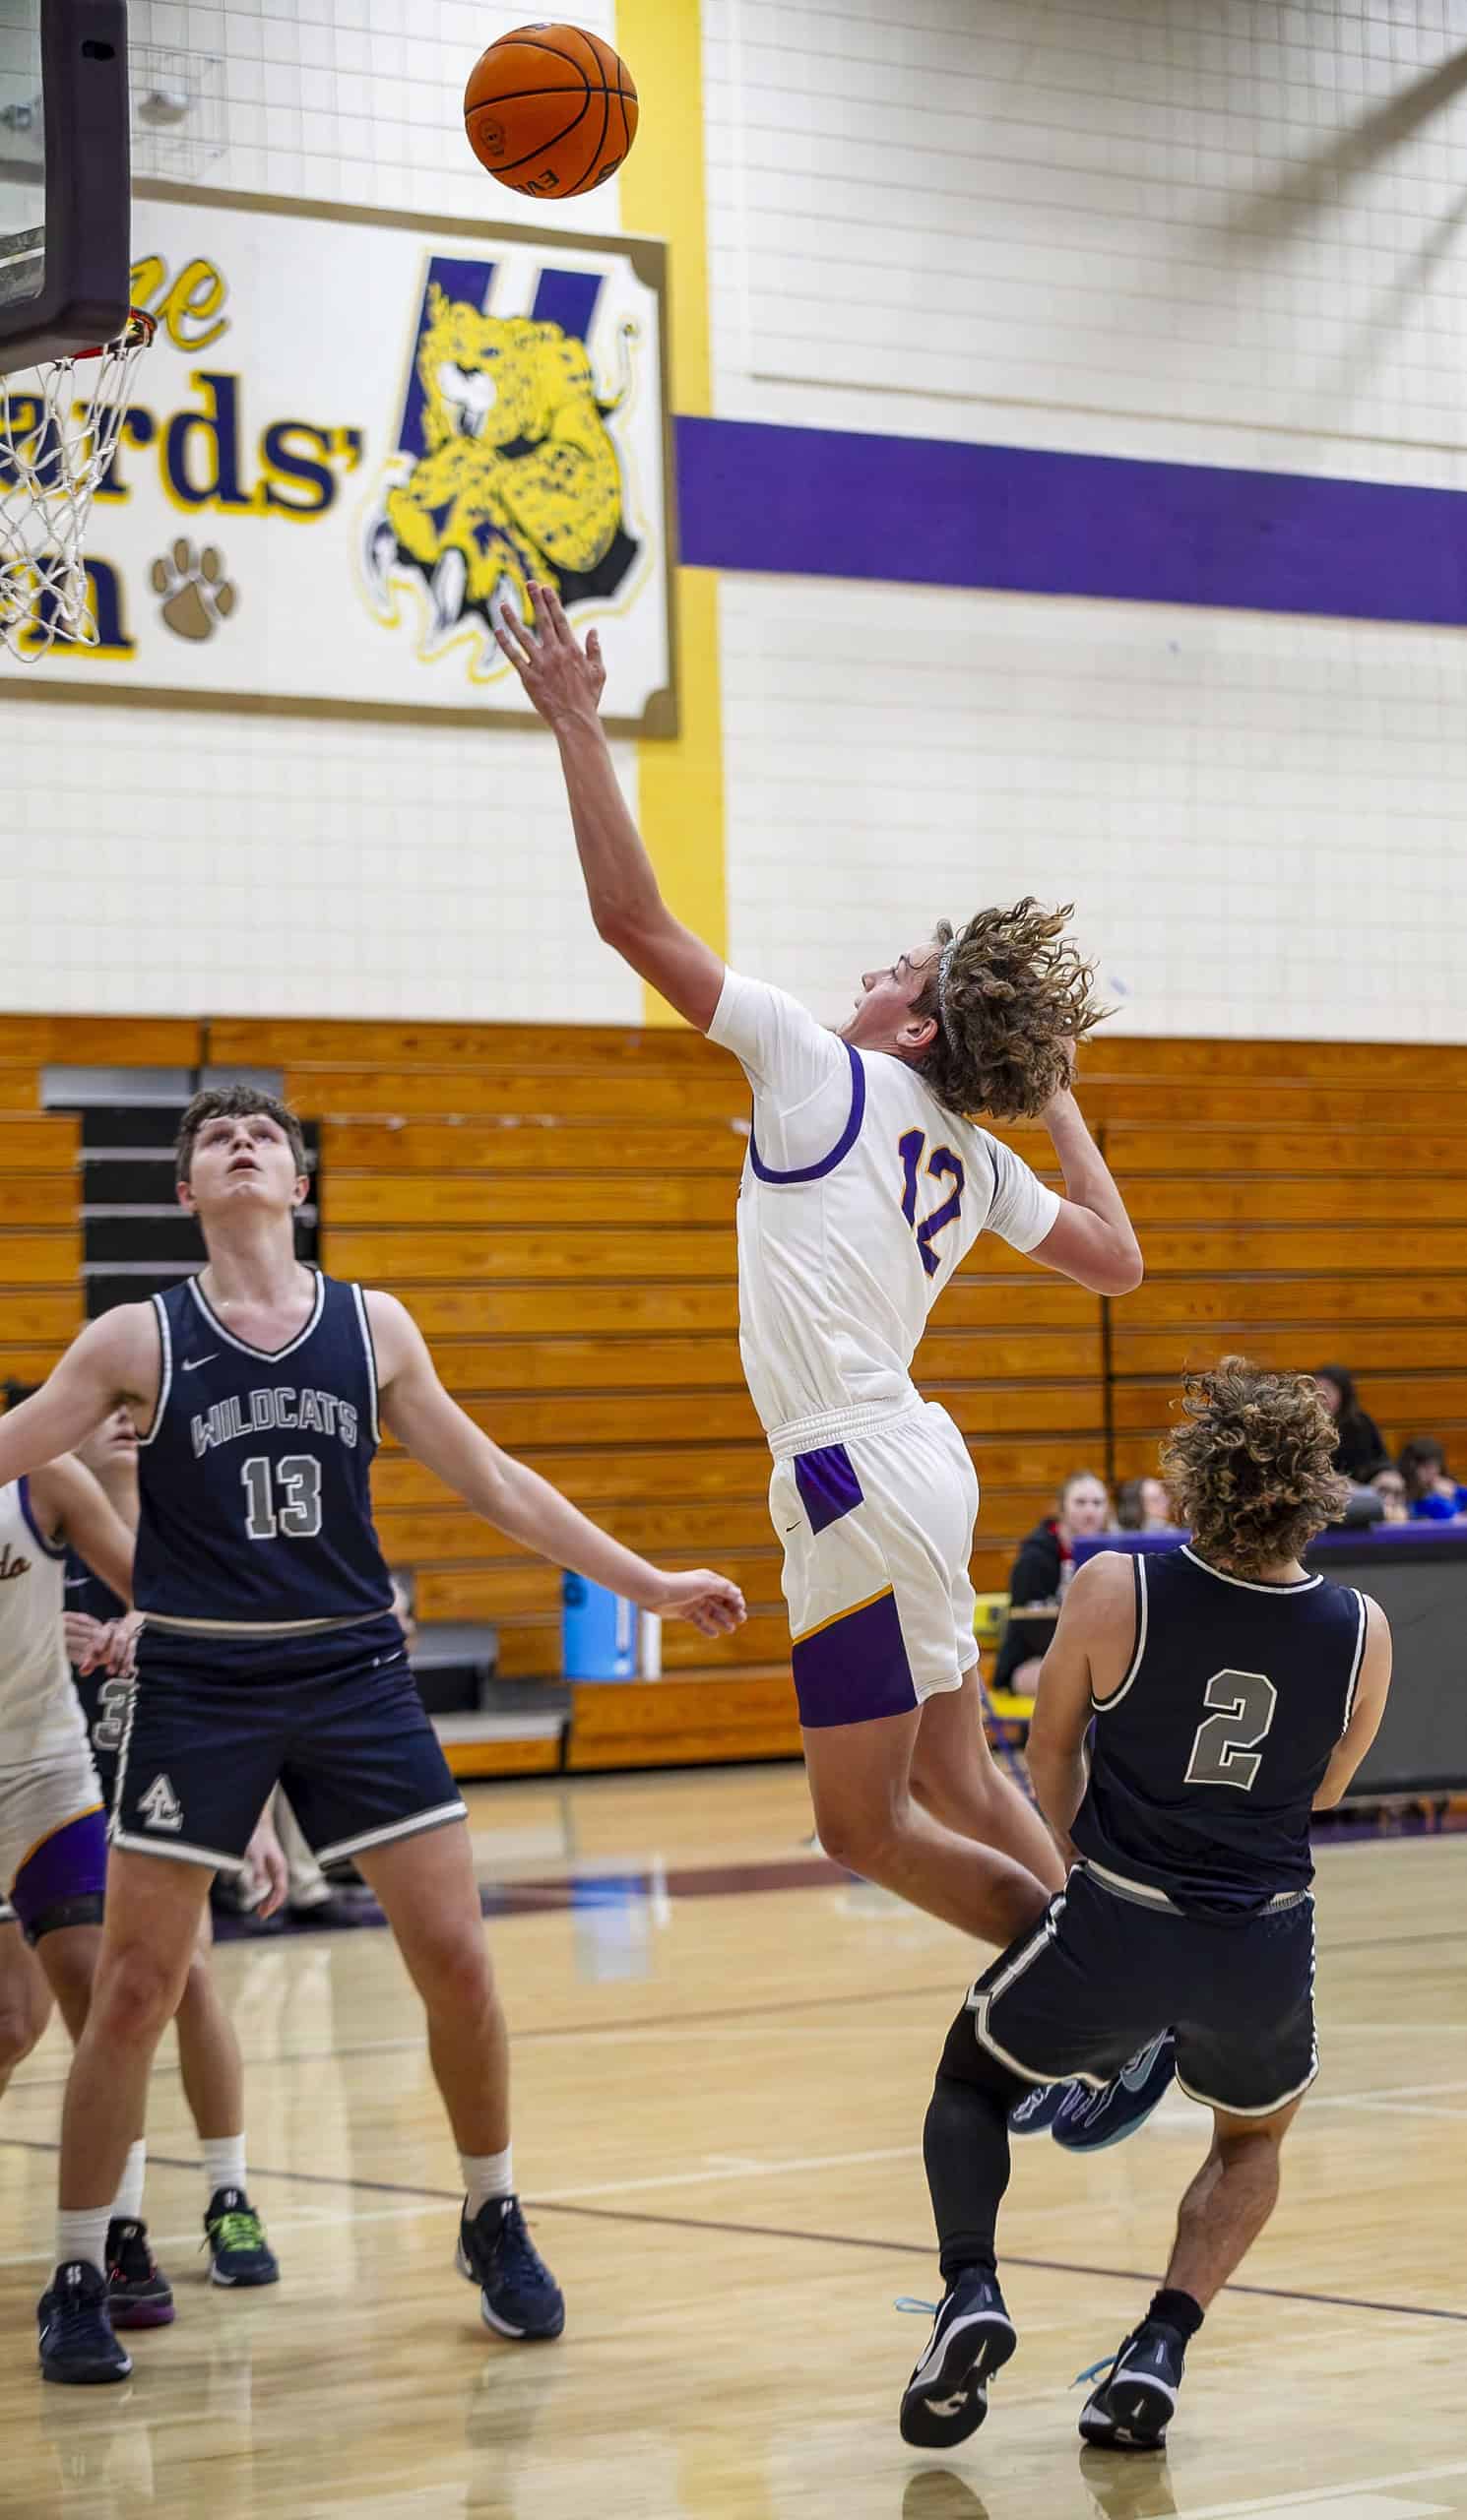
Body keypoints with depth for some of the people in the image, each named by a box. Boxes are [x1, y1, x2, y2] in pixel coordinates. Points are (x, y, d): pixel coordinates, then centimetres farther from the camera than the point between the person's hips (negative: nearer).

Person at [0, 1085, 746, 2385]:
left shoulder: (374, 1327, 5)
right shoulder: (138, 1340, -2)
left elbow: (495, 1482, 12)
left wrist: (651, 1584, 12)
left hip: (355, 1678, 2)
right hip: (197, 1689, -2)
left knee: (456, 1958, -1)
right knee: (134, 1988, -2)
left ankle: (494, 2223, 21)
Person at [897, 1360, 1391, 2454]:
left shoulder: (1116, 1591, -13)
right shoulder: (1361, 1633, -8)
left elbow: (1052, 1756, 4)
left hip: (1116, 1930, -2)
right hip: (1266, 1948, 2)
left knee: (970, 2084, 27)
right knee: (1253, 2139, 32)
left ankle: (971, 2289, 1)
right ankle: (1162, 2343, 9)